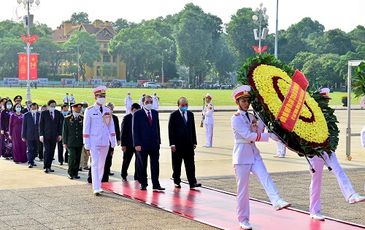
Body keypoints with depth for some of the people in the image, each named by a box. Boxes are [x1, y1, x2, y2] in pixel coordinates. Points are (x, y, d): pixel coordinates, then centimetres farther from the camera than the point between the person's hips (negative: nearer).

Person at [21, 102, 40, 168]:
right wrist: (23, 136, -2)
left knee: (35, 150, 7)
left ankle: (32, 161, 19)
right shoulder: (26, 115, 1)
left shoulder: (40, 115, 4)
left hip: (37, 135, 2)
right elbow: (24, 126, 2)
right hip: (29, 135, -2)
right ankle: (30, 163, -7)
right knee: (29, 149, -6)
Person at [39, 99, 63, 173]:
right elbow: (41, 125, 1)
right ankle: (46, 167, -6)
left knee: (52, 152, 5)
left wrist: (60, 134, 4)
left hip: (54, 136, 3)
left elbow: (60, 124, 10)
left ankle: (49, 166, 12)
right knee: (47, 151, -10)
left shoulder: (58, 113, 8)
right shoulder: (43, 113, 1)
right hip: (46, 135, -3)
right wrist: (41, 135, -6)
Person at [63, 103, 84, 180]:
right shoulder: (67, 119, 3)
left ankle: (75, 173, 15)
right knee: (72, 157, -12)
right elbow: (64, 131, 4)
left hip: (79, 142, 2)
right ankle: (70, 173, 4)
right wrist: (64, 142, -1)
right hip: (71, 142, -2)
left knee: (77, 158, 3)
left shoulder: (83, 119, 8)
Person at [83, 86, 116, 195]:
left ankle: (98, 185, 24)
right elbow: (86, 128, -3)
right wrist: (87, 145, -7)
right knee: (95, 164, -9)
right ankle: (96, 188, -12)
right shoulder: (89, 110, -3)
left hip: (105, 142, 4)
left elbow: (111, 127, 12)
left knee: (102, 165, 11)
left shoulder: (108, 111, 9)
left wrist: (113, 142, 7)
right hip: (94, 142, -4)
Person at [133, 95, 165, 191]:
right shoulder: (137, 114, -4)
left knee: (155, 165, 0)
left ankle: (156, 185, 1)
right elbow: (135, 130, -7)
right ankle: (143, 184, 17)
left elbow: (157, 127, 14)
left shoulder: (155, 113, 11)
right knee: (142, 166, 6)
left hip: (154, 144, 4)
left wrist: (158, 141, 8)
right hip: (142, 144, -4)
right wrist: (137, 144, -13)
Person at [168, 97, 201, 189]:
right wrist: (172, 144, -12)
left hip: (189, 144, 4)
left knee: (190, 164, 0)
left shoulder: (190, 114, 10)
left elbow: (193, 129, 12)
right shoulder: (174, 115, -4)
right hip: (177, 144, -3)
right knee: (177, 165, 5)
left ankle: (192, 182, -2)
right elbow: (171, 130, -6)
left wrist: (194, 142, 8)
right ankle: (177, 182, 16)